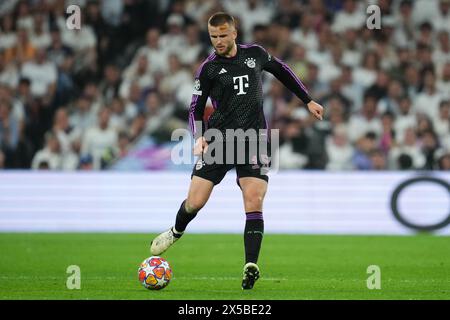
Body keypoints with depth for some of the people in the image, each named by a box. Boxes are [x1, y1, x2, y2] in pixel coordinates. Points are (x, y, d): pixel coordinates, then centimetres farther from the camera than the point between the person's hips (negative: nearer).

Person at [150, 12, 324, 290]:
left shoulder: (255, 54, 7)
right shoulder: (208, 69, 2)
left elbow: (282, 70, 25)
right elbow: (196, 109, 5)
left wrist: (308, 100, 27)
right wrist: (200, 138, -13)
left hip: (254, 140, 1)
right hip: (219, 140, -1)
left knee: (254, 201, -16)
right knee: (195, 202, -5)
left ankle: (251, 267, -17)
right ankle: (176, 232, 29)